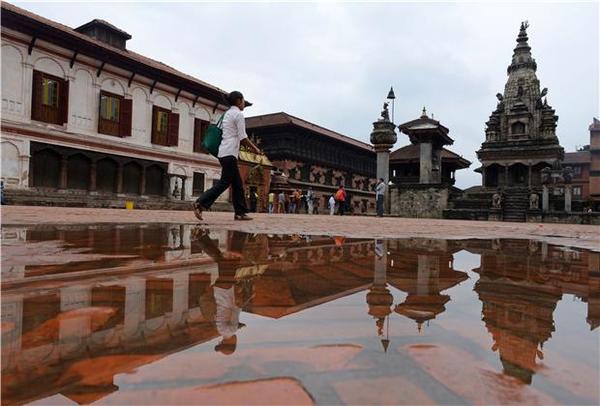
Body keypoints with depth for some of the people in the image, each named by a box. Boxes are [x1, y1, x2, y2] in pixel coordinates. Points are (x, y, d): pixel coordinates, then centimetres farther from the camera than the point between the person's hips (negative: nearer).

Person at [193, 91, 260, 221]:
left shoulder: (228, 113, 21)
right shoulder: (238, 114, -7)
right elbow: (243, 137, -12)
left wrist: (249, 146, 24)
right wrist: (255, 148, 1)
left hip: (224, 153, 10)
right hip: (230, 153, -10)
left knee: (237, 184, 11)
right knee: (224, 183, -9)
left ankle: (240, 212, 12)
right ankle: (200, 203, -13)